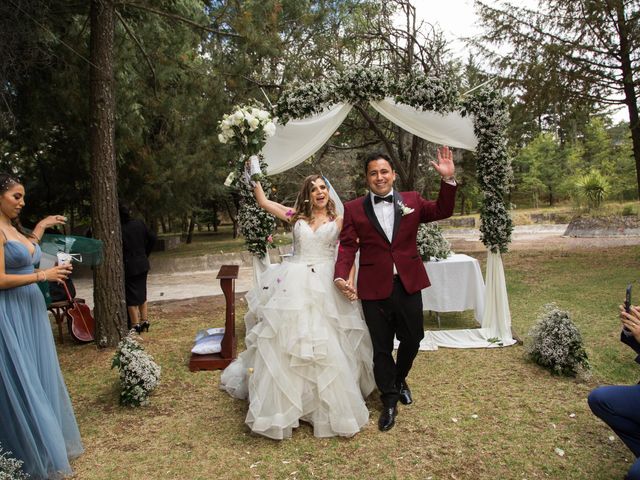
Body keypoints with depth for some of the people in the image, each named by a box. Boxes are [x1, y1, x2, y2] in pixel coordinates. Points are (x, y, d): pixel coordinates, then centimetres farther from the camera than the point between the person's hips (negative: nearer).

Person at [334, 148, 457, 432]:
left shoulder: (412, 201, 7)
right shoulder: (353, 209, 1)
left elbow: (442, 211, 2)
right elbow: (347, 247, -4)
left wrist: (448, 179, -11)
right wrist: (341, 276, -20)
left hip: (408, 283, 2)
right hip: (374, 288, -2)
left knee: (413, 338, 13)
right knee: (381, 346, 8)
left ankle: (399, 379, 44)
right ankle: (389, 401, 26)